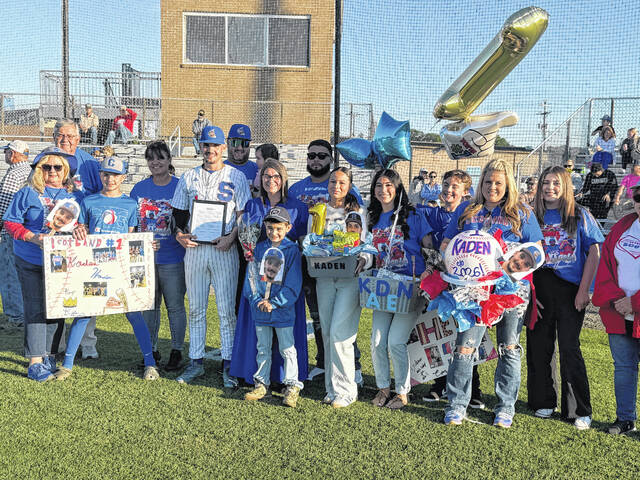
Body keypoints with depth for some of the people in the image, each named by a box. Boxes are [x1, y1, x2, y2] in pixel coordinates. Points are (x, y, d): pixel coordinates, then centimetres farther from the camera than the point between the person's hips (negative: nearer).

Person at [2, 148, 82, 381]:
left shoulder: (75, 196, 7)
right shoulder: (28, 193, -1)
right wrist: (32, 237, -16)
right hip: (31, 262, -3)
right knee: (35, 309, -4)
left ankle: (50, 357, 22)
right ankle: (35, 362, 0)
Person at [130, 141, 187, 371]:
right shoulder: (139, 188, 8)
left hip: (172, 258, -3)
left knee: (175, 306, 4)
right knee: (148, 305, 11)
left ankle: (177, 351, 15)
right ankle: (151, 350, 23)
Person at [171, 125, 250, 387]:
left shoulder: (236, 176, 4)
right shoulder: (189, 177, 13)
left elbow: (243, 214, 0)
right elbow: (179, 211, 15)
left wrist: (231, 237, -14)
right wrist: (179, 233, -3)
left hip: (224, 249, -3)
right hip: (194, 248, 3)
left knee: (226, 309, -2)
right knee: (196, 308, 8)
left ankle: (228, 364, 6)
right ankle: (196, 362, 17)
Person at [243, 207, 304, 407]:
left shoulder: (292, 250, -6)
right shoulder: (260, 248, 6)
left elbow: (293, 284, -9)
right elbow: (251, 276, 5)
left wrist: (274, 303, -15)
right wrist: (257, 299, -9)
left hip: (283, 309, -4)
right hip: (259, 307, 4)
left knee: (287, 349, 3)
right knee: (263, 348, 14)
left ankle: (292, 386, 12)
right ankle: (261, 383, 24)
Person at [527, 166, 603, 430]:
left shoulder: (580, 215, 4)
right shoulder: (533, 217, 8)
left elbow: (594, 252, 1)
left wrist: (584, 290, -7)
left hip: (570, 289, -2)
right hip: (538, 288, 2)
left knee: (569, 349, -5)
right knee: (538, 347, 6)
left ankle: (580, 411, 5)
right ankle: (543, 402, 22)